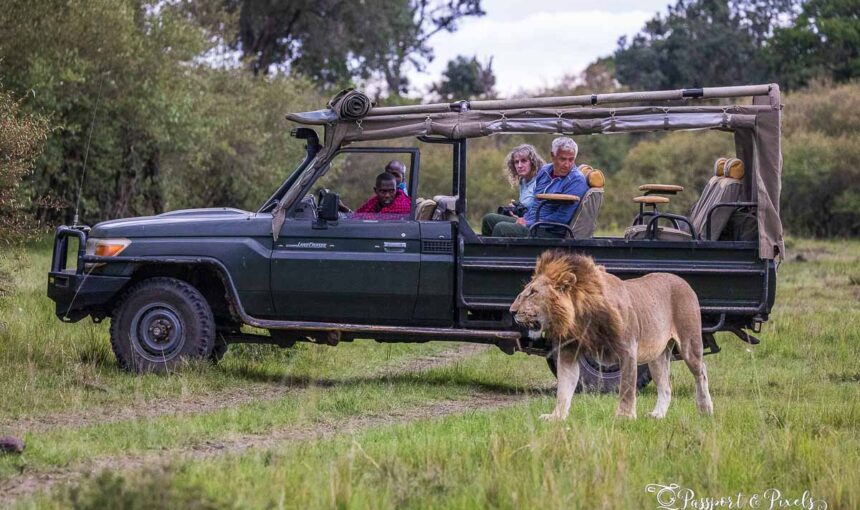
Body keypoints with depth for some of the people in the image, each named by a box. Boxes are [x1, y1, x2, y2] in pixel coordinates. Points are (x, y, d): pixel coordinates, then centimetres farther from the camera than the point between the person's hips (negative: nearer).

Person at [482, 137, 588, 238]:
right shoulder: (544, 171, 12)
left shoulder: (577, 181, -15)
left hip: (551, 232, -9)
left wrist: (528, 224, -17)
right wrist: (525, 219, 5)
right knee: (489, 219, 9)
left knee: (501, 228, -24)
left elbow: (562, 218, -21)